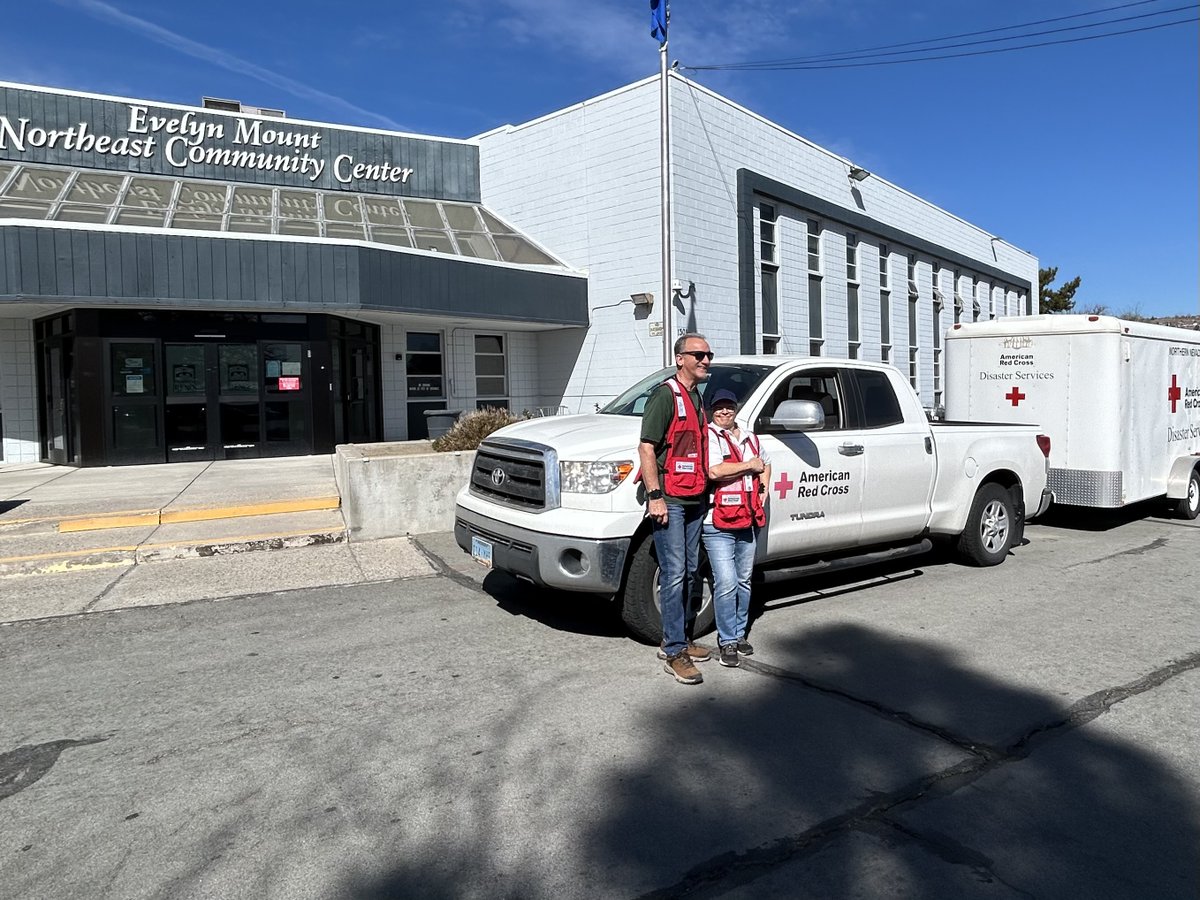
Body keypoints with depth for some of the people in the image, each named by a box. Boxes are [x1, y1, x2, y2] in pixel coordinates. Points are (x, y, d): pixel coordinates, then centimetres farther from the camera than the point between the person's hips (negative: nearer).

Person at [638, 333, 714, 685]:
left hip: (695, 500, 9)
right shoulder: (666, 395, -9)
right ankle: (674, 652, -1)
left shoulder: (698, 397, 17)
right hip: (669, 501, -9)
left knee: (689, 572, 13)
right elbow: (646, 448, -15)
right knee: (674, 574, -8)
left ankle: (676, 639, 25)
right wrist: (655, 496, -20)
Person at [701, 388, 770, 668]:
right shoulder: (709, 436, -7)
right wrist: (749, 466, -10)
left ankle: (739, 633, 27)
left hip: (749, 521, 7)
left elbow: (765, 464, 33)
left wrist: (763, 492, 15)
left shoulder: (750, 438, 15)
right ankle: (727, 642, 2)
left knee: (744, 581, 14)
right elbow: (714, 471, -23)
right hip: (718, 523, -7)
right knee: (726, 584, -9)